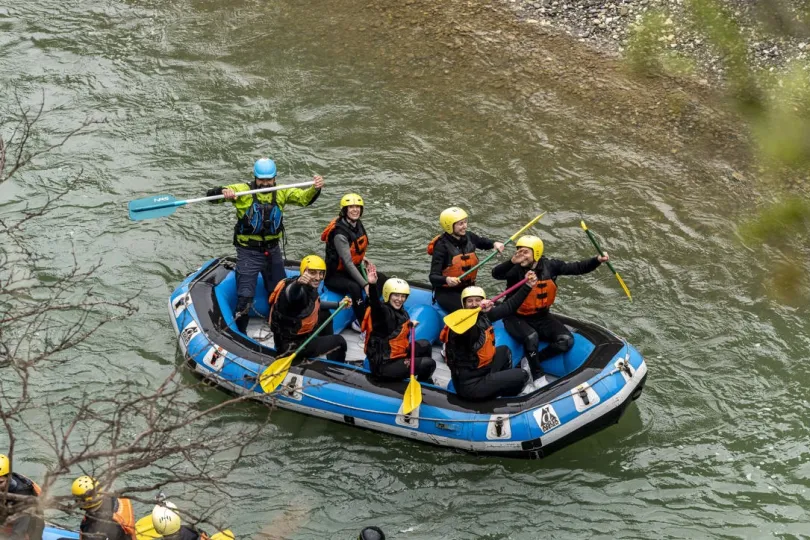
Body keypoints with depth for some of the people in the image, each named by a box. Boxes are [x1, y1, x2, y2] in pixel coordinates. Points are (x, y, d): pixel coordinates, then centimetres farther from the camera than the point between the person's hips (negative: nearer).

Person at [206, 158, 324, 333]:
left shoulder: (281, 192, 1)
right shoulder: (242, 190, -10)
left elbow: (304, 198, -8)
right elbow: (212, 195, -15)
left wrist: (315, 188, -30)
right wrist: (223, 192, -39)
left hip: (272, 251, 4)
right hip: (248, 252, -4)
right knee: (245, 296, -4)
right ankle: (240, 332, 11)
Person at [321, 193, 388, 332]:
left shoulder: (358, 225, 1)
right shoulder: (340, 233, -25)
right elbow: (347, 263, -30)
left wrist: (362, 259, 0)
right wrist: (365, 284, -33)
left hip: (353, 269, 9)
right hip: (335, 275, -9)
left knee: (381, 279, 0)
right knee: (355, 287, -36)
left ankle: (368, 311, 0)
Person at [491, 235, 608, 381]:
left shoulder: (550, 266, -7)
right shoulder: (515, 269, -17)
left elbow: (577, 268, -7)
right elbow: (496, 274, -36)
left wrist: (597, 260, -22)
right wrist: (512, 261, -53)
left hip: (541, 317, 5)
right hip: (517, 318, -5)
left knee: (566, 341, -13)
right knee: (531, 337, -35)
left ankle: (530, 361, -6)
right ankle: (538, 376, -18)